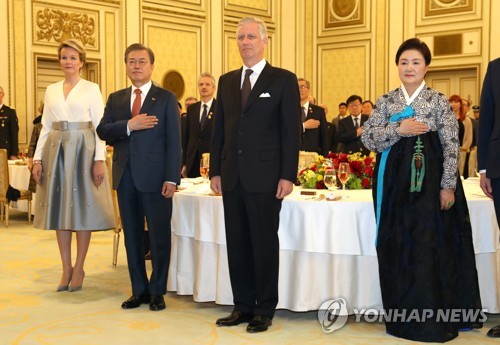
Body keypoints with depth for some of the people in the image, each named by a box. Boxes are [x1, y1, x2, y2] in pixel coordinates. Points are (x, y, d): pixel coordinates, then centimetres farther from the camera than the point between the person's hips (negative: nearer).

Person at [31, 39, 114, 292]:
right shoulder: (51, 90, 13)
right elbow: (45, 128, 12)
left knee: (82, 208, -1)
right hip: (57, 152, 4)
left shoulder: (91, 89, 2)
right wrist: (38, 158, 4)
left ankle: (78, 268, 10)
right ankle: (66, 269, 14)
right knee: (59, 208, 5)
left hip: (83, 151, -4)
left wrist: (99, 160, -12)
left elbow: (100, 127, -3)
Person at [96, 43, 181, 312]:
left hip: (155, 177, -4)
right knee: (132, 236, 10)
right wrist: (129, 125, -15)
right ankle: (139, 290, 20)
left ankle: (157, 291, 14)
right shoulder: (116, 99, 13)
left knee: (159, 236, 2)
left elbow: (173, 141, -4)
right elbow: (102, 131, 2)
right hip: (125, 177, 4)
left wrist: (172, 178, -11)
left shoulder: (166, 98, 2)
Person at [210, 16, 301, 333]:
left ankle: (265, 310, 14)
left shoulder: (283, 80, -1)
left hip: (265, 177, -5)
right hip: (232, 177, 5)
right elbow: (219, 129, 14)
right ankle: (243, 307, 20)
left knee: (265, 245, 2)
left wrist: (287, 176, -11)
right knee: (237, 245, 9)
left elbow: (292, 132, -5)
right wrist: (215, 171, 7)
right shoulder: (227, 81, 14)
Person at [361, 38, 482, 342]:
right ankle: (404, 315, 17)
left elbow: (452, 145, -2)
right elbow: (367, 137, 3)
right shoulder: (386, 101, 9)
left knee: (429, 245, -3)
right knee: (398, 246, 6)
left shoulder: (439, 101, 1)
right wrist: (398, 129, -11)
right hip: (395, 181, 3)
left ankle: (432, 318, 7)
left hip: (429, 180, -3)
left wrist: (448, 186, -9)